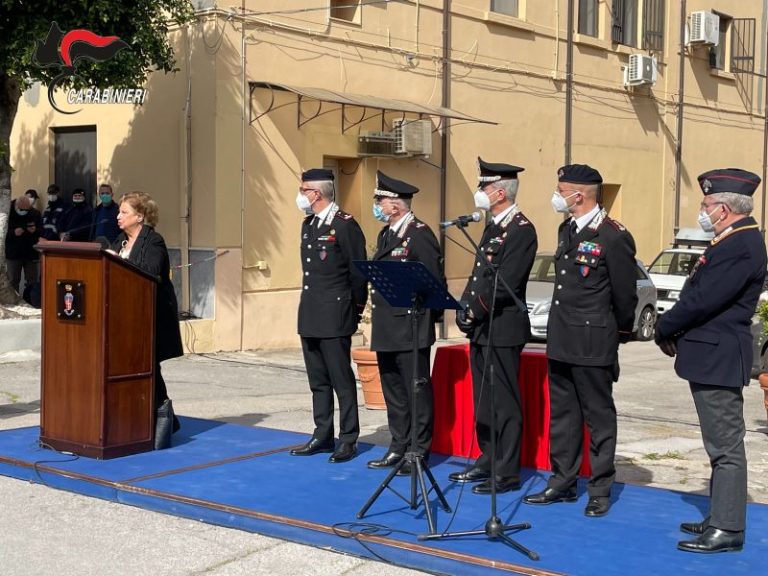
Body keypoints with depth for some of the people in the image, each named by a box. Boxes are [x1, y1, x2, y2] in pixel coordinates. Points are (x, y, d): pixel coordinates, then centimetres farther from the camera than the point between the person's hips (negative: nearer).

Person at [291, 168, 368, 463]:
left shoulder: (345, 225, -11)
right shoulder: (308, 224, 14)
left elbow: (358, 271, -10)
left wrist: (356, 309, -4)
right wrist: (309, 305, 18)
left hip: (335, 317, -8)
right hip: (310, 317, 8)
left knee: (342, 380, -2)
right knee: (318, 381, 13)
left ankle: (348, 440, 5)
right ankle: (323, 436, 21)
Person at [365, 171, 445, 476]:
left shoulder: (419, 234, -13)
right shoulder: (385, 235, 15)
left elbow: (435, 279, -13)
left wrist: (430, 315, -8)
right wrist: (378, 313, 13)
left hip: (410, 328, -9)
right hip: (386, 329, 9)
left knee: (417, 391, 0)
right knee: (393, 391, 14)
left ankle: (418, 452, 7)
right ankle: (398, 447, 23)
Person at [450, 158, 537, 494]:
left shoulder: (521, 230, -14)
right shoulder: (492, 227, 17)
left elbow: (504, 284, -20)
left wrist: (474, 311, -13)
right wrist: (464, 309, 5)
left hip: (503, 330, -9)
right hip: (481, 329, 9)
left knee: (505, 403, -3)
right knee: (483, 402, 15)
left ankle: (507, 473, 3)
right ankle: (488, 461, 26)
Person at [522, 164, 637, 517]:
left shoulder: (614, 237, -15)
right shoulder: (566, 229, 10)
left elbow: (625, 296, -8)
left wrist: (619, 335, 4)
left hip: (593, 344, -8)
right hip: (561, 341, 8)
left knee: (599, 415, 3)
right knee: (561, 413, 13)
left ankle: (600, 491, 12)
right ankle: (562, 482, 24)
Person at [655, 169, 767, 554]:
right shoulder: (736, 240, 13)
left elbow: (702, 300, -22)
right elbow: (698, 294, 15)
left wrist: (664, 329, -7)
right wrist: (674, 330, 3)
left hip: (718, 359, -11)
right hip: (714, 356, 11)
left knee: (726, 446, -4)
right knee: (722, 445, 17)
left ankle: (727, 530, 2)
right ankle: (721, 518, 27)